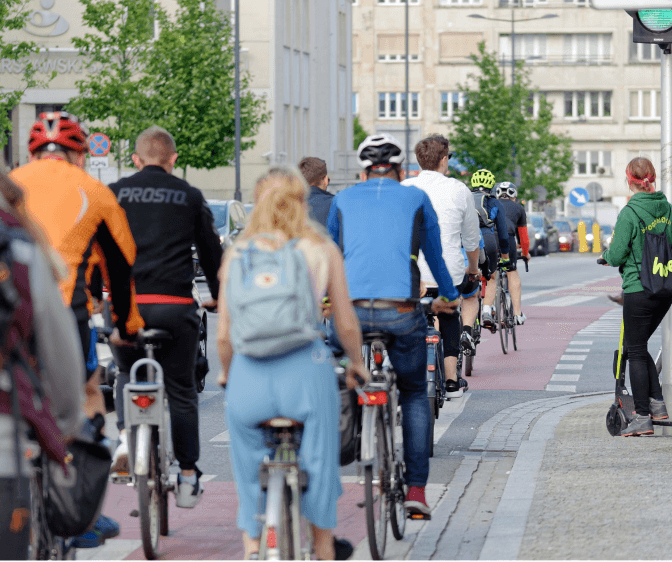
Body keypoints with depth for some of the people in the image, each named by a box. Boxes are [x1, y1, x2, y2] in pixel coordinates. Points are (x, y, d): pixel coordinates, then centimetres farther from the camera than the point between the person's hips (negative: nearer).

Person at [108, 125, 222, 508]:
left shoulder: (115, 194, 9)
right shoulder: (190, 197, 9)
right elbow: (212, 251, 14)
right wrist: (220, 297, 26)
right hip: (174, 304, -1)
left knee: (127, 374, 24)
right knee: (181, 390, 10)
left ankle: (127, 435, -3)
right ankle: (188, 479, 11)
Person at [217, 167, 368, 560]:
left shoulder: (237, 253, 10)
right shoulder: (321, 250, 7)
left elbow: (224, 335, 10)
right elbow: (347, 324, 8)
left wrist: (226, 372, 29)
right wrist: (357, 364, 27)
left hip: (248, 376, 1)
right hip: (304, 369, -1)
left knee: (249, 469, 19)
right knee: (317, 459, 17)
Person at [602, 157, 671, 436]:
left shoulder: (629, 213, -15)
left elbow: (616, 256, -13)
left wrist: (607, 253, 9)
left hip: (639, 289, -6)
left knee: (635, 351, 2)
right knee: (639, 346, 21)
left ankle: (643, 418, 2)